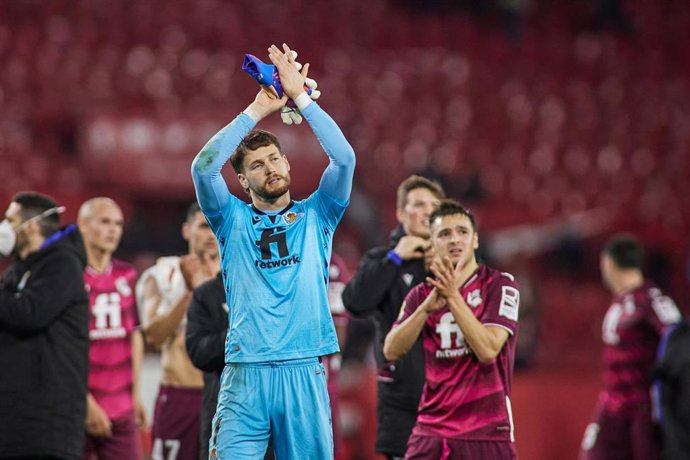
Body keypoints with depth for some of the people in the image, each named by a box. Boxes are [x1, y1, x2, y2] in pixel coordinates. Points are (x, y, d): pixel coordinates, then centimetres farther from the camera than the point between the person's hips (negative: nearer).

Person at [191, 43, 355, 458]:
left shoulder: (315, 216, 13)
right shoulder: (233, 219, 12)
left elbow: (344, 158, -1)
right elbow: (204, 167, -5)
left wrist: (301, 96, -2)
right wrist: (258, 110, -3)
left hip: (305, 374, 1)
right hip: (245, 376, -1)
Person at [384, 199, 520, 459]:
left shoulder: (499, 285, -2)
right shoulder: (421, 295, 10)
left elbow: (487, 350, -15)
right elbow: (391, 351, -4)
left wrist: (453, 296, -19)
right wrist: (427, 307, -17)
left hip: (487, 434, -3)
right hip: (431, 432, 3)